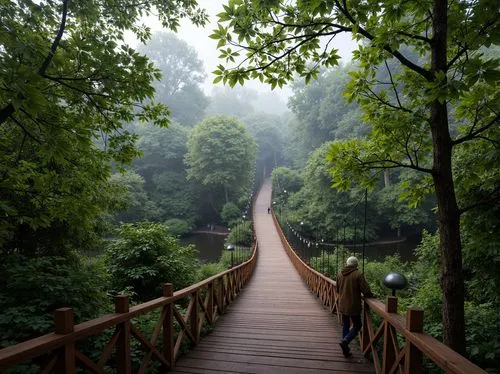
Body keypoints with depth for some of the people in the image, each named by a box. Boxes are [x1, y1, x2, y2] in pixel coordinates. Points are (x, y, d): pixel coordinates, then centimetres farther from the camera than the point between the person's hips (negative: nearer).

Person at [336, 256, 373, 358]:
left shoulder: (340, 274, 2)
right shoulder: (358, 274, -16)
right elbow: (366, 291, -17)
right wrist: (371, 295, 3)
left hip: (342, 305, 5)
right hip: (353, 306, -5)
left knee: (345, 325, 17)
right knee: (357, 326, 12)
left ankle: (345, 350, 22)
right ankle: (345, 341, -7)